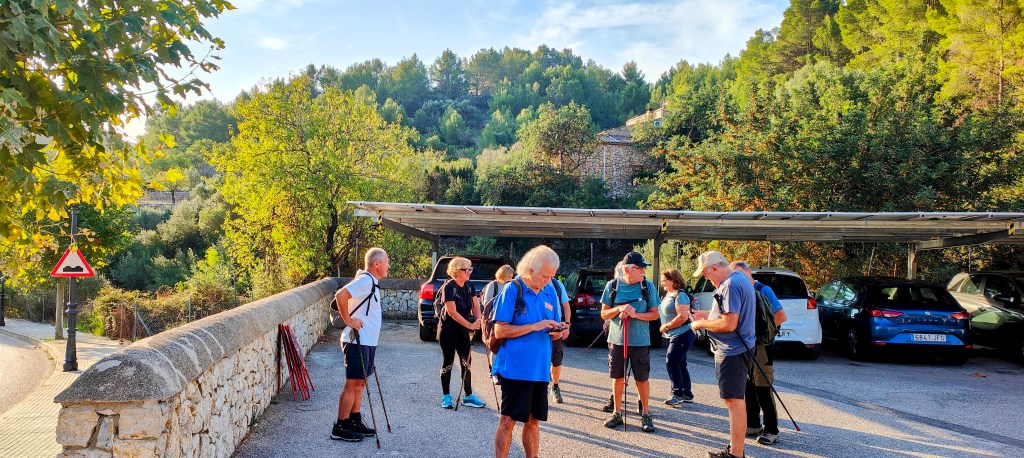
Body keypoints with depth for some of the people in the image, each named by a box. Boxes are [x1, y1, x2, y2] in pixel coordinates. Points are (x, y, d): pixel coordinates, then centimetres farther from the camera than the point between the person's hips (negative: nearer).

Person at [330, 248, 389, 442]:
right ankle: (340, 428, 2)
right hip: (358, 341, -10)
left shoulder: (371, 282, 14)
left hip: (368, 341, 10)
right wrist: (348, 320, -22)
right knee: (352, 383, -5)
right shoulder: (365, 280, -17)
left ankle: (355, 421, 23)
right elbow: (340, 295, -30)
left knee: (360, 383, 15)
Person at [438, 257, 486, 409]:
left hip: (463, 329, 6)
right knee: (448, 362, 2)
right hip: (448, 329, -6)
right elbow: (452, 312, -22)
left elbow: (475, 305, 1)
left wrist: (478, 320, -18)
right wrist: (469, 325, -23)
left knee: (466, 361, 5)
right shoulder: (449, 286, -18)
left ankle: (468, 396, 12)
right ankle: (446, 396, 12)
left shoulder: (469, 285, 2)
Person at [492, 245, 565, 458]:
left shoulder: (550, 292, 8)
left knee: (533, 420, 14)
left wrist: (556, 331, -9)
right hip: (515, 367, -5)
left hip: (540, 368, 6)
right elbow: (500, 331, -13)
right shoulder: (512, 289, -9)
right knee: (509, 420, -1)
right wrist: (535, 326, -19)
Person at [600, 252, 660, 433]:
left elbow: (654, 314, 0)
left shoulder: (648, 286, -3)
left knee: (642, 379, 5)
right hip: (616, 340, 1)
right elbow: (604, 314, 3)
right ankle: (617, 413, 25)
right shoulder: (612, 286, -1)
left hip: (640, 341, -1)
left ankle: (645, 414, 21)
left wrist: (635, 314, -16)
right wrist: (619, 309, -16)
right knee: (617, 377, 10)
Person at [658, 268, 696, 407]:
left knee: (671, 362, -12)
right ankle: (687, 394, 24)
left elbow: (683, 317, -25)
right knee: (680, 364, 15)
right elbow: (664, 312, 24)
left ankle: (678, 395, -6)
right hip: (675, 336, 10)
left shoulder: (680, 295, -16)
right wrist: (665, 327, 8)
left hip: (682, 335, -10)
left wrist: (667, 326, -17)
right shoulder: (669, 294, 13)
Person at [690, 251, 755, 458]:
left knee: (734, 401, -5)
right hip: (736, 349, 11)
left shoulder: (731, 285, -21)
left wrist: (701, 324, -13)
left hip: (731, 352, -11)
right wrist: (708, 314, 15)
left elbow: (729, 324, -26)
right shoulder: (739, 278, 12)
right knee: (736, 400, 17)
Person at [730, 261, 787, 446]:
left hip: (761, 345, -7)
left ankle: (771, 430, 4)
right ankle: (753, 425, 22)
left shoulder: (763, 290, -10)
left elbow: (781, 316, -16)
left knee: (763, 389, -5)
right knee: (749, 387, 11)